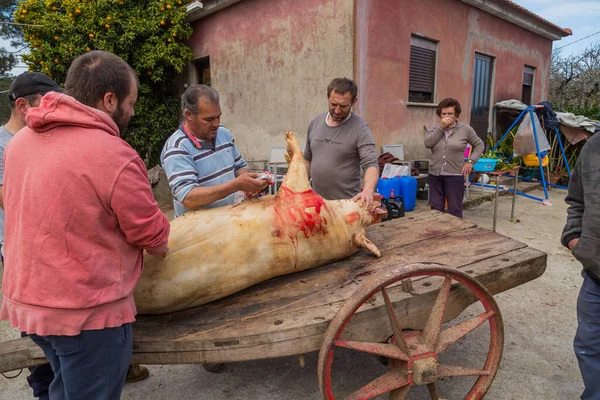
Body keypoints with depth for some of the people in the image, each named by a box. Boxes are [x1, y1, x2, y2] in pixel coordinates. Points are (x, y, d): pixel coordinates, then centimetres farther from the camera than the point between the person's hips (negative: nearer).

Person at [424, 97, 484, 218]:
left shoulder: (465, 129, 1)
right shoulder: (435, 128, 7)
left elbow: (479, 145, 9)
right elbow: (428, 143, -11)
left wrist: (470, 161, -3)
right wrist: (441, 126, -12)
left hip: (454, 176, -3)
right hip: (434, 176, 3)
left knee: (455, 211, 4)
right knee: (435, 210, 10)